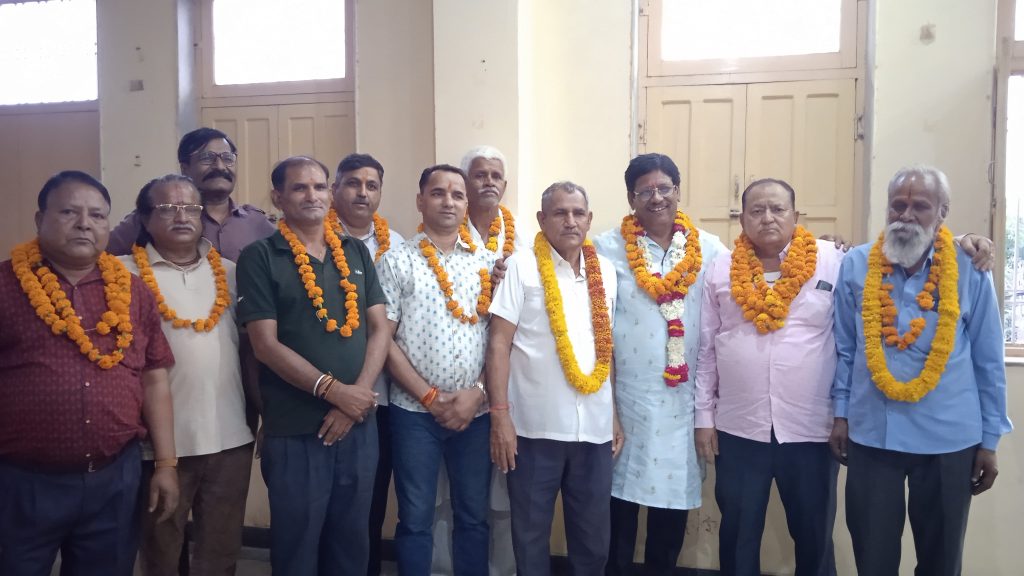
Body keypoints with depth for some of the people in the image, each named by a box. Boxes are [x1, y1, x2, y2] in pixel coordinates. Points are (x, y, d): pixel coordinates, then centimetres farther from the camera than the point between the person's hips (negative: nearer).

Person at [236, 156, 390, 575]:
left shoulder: (356, 253, 9)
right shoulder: (259, 257, -4)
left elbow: (379, 329, 5)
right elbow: (266, 345, -11)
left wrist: (355, 400, -8)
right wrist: (334, 390, -17)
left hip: (360, 423, 4)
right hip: (294, 429, -4)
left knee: (352, 541, 16)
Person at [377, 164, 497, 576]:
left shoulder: (488, 263, 7)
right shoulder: (397, 262, 0)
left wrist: (477, 392, -7)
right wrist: (430, 397, -8)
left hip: (476, 411, 2)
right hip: (415, 411, -2)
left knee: (473, 516, 12)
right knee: (415, 519, 8)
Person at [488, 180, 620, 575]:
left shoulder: (605, 272, 10)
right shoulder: (522, 267, -3)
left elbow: (608, 349, 14)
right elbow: (499, 343, -7)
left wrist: (616, 415, 12)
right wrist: (500, 415, -12)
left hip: (595, 428, 4)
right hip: (535, 426, -3)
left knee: (593, 538, 14)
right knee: (530, 533, 10)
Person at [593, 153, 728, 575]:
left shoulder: (710, 250, 3)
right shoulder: (608, 248, -2)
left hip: (685, 398, 2)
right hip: (626, 395, -2)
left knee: (674, 491, 14)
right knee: (621, 494, 8)